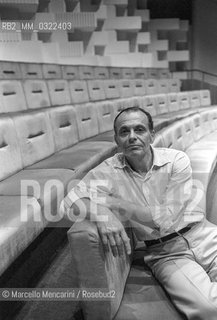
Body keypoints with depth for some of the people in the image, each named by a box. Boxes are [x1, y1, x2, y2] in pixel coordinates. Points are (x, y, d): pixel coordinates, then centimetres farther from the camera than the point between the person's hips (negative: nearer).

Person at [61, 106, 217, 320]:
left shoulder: (177, 160, -7)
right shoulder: (108, 171, -3)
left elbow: (167, 219, -12)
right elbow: (69, 202, -9)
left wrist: (111, 202, -17)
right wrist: (100, 212, -30)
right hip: (164, 252, 0)